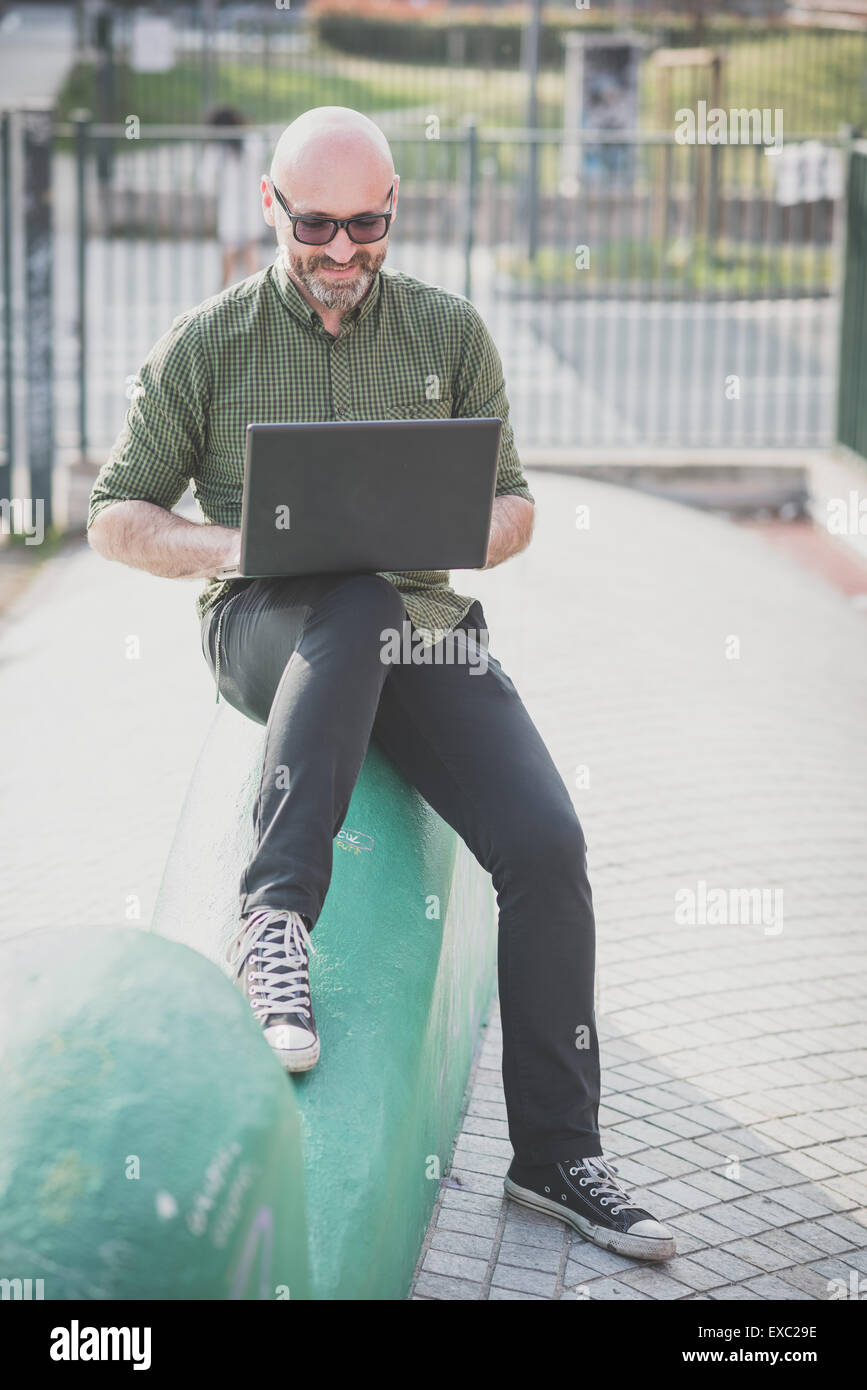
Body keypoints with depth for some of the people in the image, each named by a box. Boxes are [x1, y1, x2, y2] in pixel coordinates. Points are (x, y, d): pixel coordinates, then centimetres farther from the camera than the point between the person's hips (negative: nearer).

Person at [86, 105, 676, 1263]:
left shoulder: (450, 331, 11)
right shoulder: (206, 344, 5)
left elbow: (513, 506, 14)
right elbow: (116, 517, 7)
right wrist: (224, 546, -13)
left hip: (422, 620, 2)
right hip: (264, 624, -2)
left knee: (547, 842, -19)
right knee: (359, 606, -40)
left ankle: (557, 1154, -8)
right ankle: (275, 916, -38)